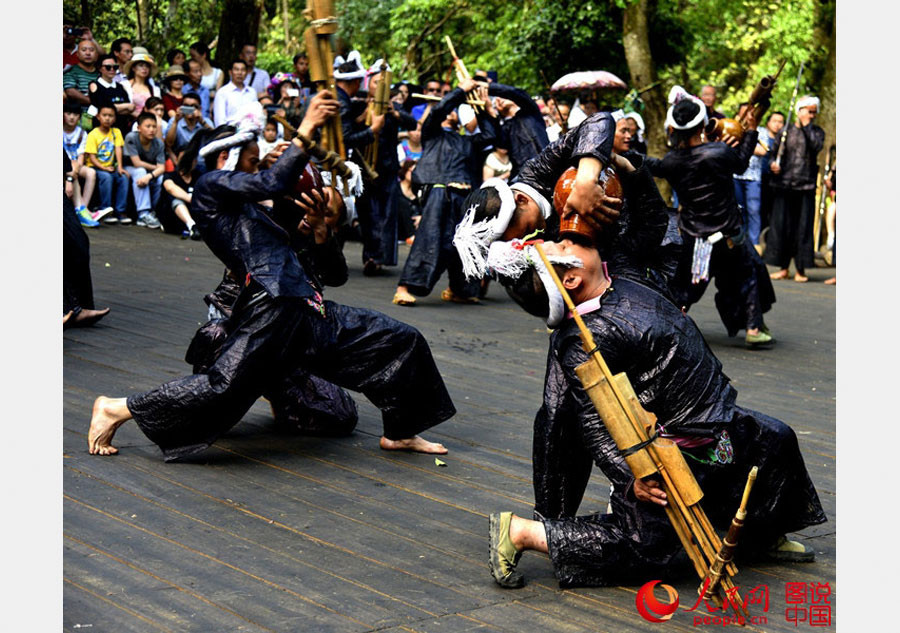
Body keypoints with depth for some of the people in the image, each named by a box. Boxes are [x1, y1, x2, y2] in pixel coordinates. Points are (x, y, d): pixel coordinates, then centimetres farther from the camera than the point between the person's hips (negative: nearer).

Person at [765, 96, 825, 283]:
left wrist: (806, 126, -10)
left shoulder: (817, 132, 8)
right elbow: (774, 152, 12)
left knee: (803, 228, -2)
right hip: (784, 184, 1)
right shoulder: (786, 131, 10)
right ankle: (783, 268, 12)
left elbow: (817, 146, -12)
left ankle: (801, 270, 6)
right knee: (781, 226, 2)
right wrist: (773, 164, -8)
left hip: (806, 186, -1)